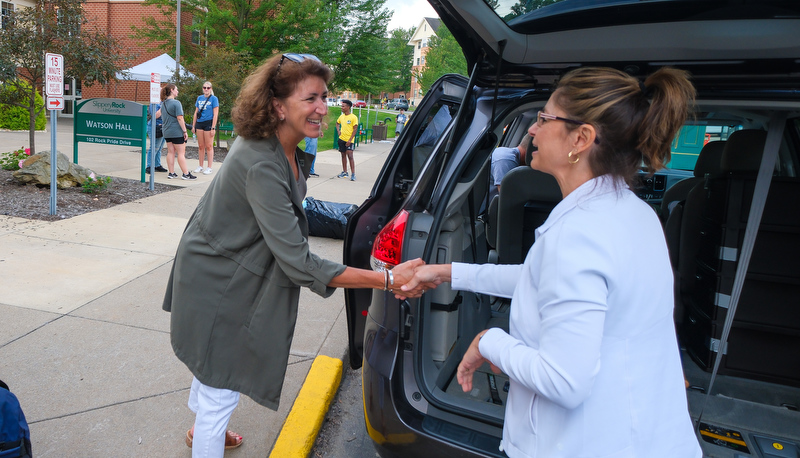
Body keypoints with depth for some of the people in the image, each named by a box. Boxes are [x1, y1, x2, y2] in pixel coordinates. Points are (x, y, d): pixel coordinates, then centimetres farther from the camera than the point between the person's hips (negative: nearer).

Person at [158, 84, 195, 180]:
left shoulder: (163, 103, 10)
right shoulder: (176, 103, -14)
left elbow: (158, 114, 20)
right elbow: (180, 118, -18)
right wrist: (185, 131, -15)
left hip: (167, 132, 8)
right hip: (177, 132, -8)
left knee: (170, 152, 11)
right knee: (181, 153, -4)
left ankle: (171, 173, 14)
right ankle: (186, 174, -1)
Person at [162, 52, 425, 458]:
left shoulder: (283, 148, -5)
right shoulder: (261, 165, -35)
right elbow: (299, 264, -36)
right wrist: (387, 280, -37)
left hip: (230, 272, 10)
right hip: (215, 286, -9)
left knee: (215, 365, 30)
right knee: (222, 390, 3)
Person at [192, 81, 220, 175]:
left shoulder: (214, 99, -4)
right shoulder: (199, 98, 12)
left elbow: (215, 114, -8)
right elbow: (196, 113, 16)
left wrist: (213, 128, -14)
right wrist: (193, 126, 12)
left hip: (208, 123, -5)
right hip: (199, 123, 5)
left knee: (209, 146, -3)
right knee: (200, 146, 9)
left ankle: (210, 167, 3)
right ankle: (200, 166, 16)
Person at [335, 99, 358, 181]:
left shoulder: (353, 117, -10)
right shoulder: (341, 116, 8)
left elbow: (355, 129, -12)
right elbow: (337, 123, 28)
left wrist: (350, 140, -17)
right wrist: (338, 131, 8)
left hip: (349, 140, -6)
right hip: (341, 139, 6)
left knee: (350, 156, -12)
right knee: (343, 155, 12)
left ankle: (353, 174, -9)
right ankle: (344, 172, 23)